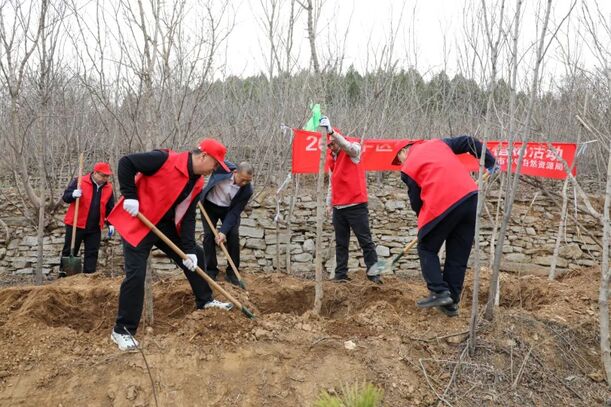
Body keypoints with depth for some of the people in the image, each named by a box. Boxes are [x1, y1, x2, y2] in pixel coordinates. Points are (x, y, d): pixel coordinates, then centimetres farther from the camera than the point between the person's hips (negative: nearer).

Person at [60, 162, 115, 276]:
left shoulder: (109, 188, 5)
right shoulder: (79, 182, -8)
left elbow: (110, 208, 13)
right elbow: (65, 197, -8)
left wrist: (110, 224, 4)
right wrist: (73, 195, -30)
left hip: (95, 228, 4)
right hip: (76, 225, -4)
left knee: (92, 252, 7)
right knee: (69, 250, 5)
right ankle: (63, 275, 15)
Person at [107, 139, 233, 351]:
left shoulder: (197, 183, 1)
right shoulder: (165, 159, -22)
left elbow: (188, 217, 2)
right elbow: (125, 162, -19)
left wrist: (188, 249, -7)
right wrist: (130, 196, -22)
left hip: (166, 226, 8)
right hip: (138, 222, -8)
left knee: (195, 255, 14)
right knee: (136, 274, -13)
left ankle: (205, 301, 34)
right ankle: (122, 330, 1)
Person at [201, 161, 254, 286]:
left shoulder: (247, 190, -28)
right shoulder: (223, 167, -31)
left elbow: (234, 212, -23)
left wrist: (223, 231, -32)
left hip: (229, 209, 0)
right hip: (210, 205, 0)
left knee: (233, 235, -11)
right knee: (209, 235, -7)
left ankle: (232, 272, 2)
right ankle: (211, 270, 7)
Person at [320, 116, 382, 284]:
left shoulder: (353, 151, -4)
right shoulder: (331, 158, 14)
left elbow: (347, 145, -29)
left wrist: (331, 131, -41)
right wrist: (329, 203, 17)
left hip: (356, 206, -6)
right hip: (338, 207, 6)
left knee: (365, 241, -1)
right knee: (341, 243, 8)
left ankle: (373, 273, 4)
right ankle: (340, 274, 13)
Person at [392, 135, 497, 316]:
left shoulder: (408, 168, 10)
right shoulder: (437, 143, 22)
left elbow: (416, 201, 11)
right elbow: (469, 142, 18)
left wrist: (426, 219, 26)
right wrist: (490, 162, 22)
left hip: (441, 205, -5)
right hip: (471, 196, 5)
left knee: (426, 249, 15)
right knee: (459, 255, 13)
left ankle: (440, 292, 2)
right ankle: (451, 302, 16)